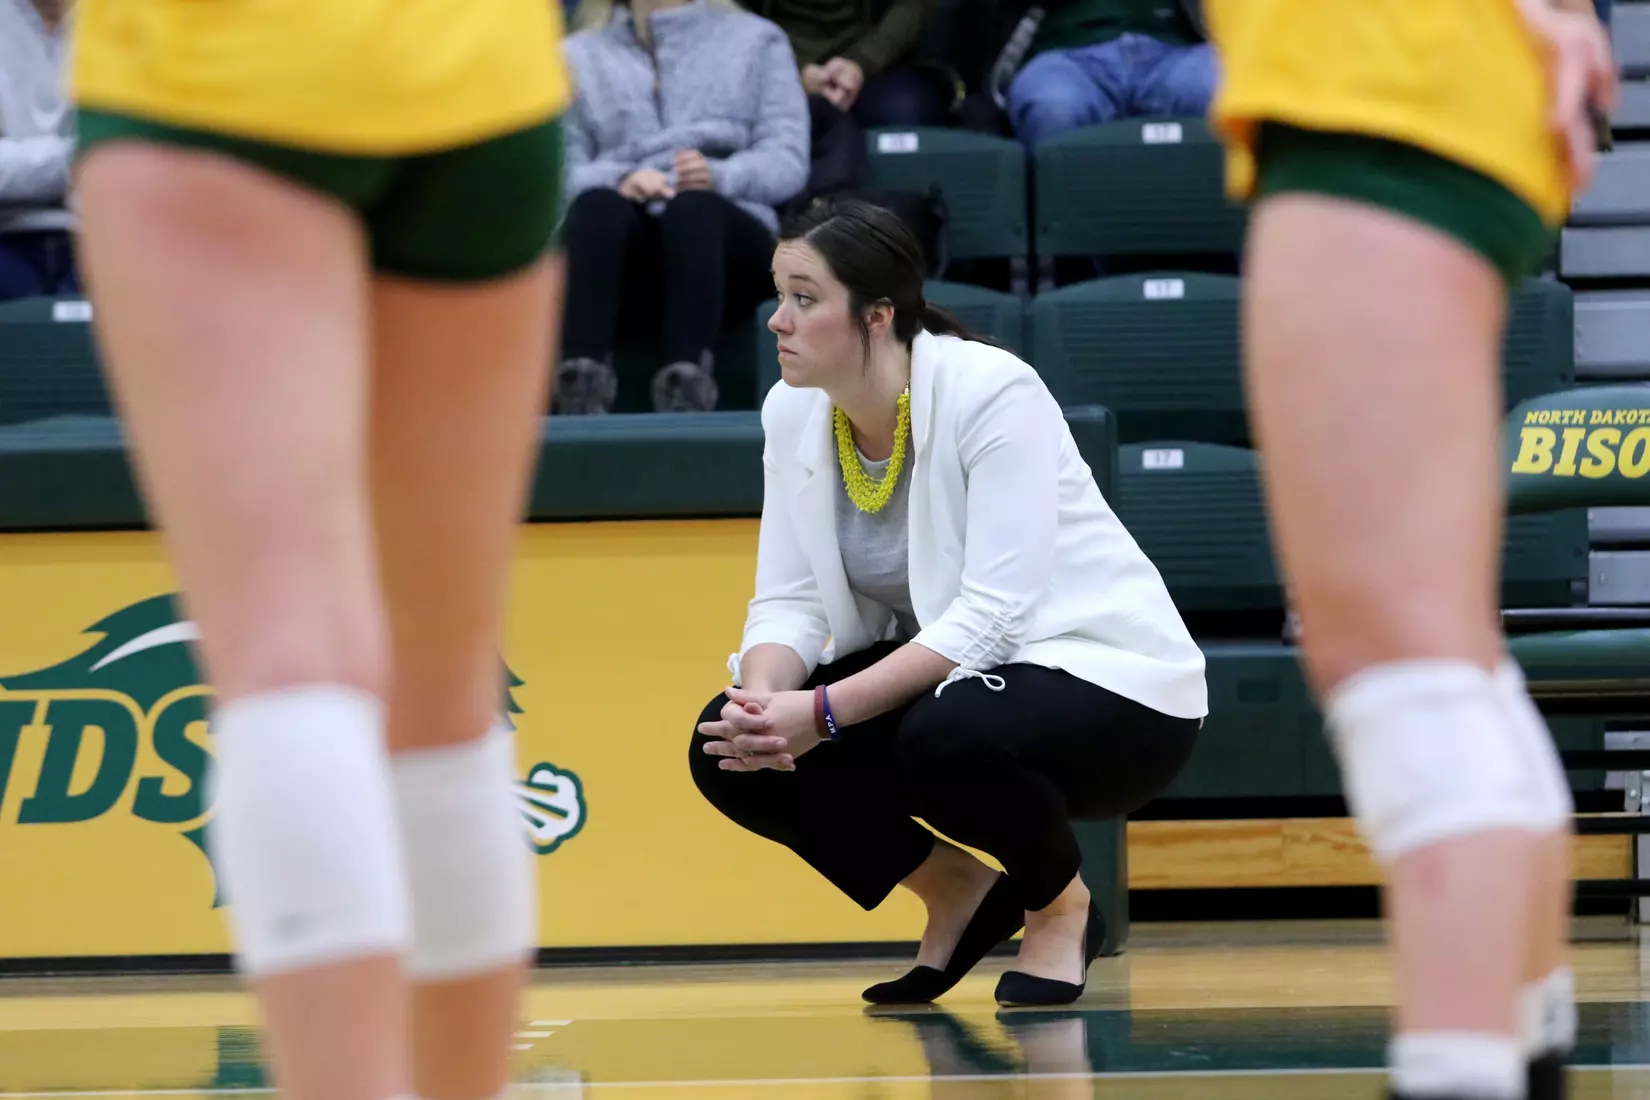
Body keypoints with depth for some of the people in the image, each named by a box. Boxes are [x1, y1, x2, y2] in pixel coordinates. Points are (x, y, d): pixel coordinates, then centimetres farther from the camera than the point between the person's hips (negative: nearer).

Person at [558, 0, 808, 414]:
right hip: (627, 242, 1)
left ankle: (688, 385, -58)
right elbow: (560, 170, 8)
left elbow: (788, 159, 7)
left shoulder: (756, 39, 22)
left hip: (727, 237, -1)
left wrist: (720, 176, -15)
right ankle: (582, 377, -55)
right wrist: (620, 180, -15)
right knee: (597, 205, -35)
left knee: (692, 207, -37)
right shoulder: (578, 55, 24)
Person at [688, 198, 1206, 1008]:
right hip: (942, 674, 7)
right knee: (730, 750, -14)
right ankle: (961, 895, 6)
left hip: (1114, 685, -7)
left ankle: (1061, 904, -4)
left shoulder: (993, 394, -24)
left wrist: (823, 714, -35)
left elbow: (991, 616, -29)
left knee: (947, 740, -38)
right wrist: (763, 701, -26)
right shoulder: (792, 413, -3)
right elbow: (790, 599, -3)